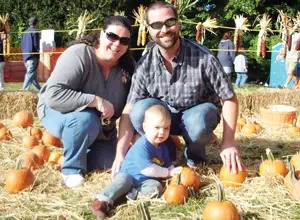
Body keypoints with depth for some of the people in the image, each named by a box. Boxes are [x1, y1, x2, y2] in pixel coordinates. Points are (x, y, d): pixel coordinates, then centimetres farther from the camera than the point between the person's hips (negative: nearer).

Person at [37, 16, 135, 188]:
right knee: (85, 118, -37)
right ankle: (72, 168, -12)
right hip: (58, 112, -5)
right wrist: (96, 101, -39)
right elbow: (54, 95, -39)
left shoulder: (128, 66, -11)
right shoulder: (78, 55, -30)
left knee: (108, 162, -5)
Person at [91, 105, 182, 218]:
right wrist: (168, 173, -18)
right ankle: (103, 200, -44)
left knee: (156, 187, -22)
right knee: (123, 180, -35)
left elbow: (168, 165, 14)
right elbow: (147, 169, -26)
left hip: (146, 180, 6)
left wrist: (174, 171, -9)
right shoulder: (141, 146, -21)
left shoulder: (162, 146, 7)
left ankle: (133, 194, -31)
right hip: (128, 174, -6)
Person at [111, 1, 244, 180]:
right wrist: (121, 153, -27)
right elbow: (130, 110, -16)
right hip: (165, 115, 2)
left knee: (198, 122, -38)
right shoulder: (146, 64, -16)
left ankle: (195, 155, -1)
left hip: (198, 111, -2)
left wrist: (229, 143, -23)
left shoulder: (203, 57, -23)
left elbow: (230, 99, -15)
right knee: (140, 111, -30)